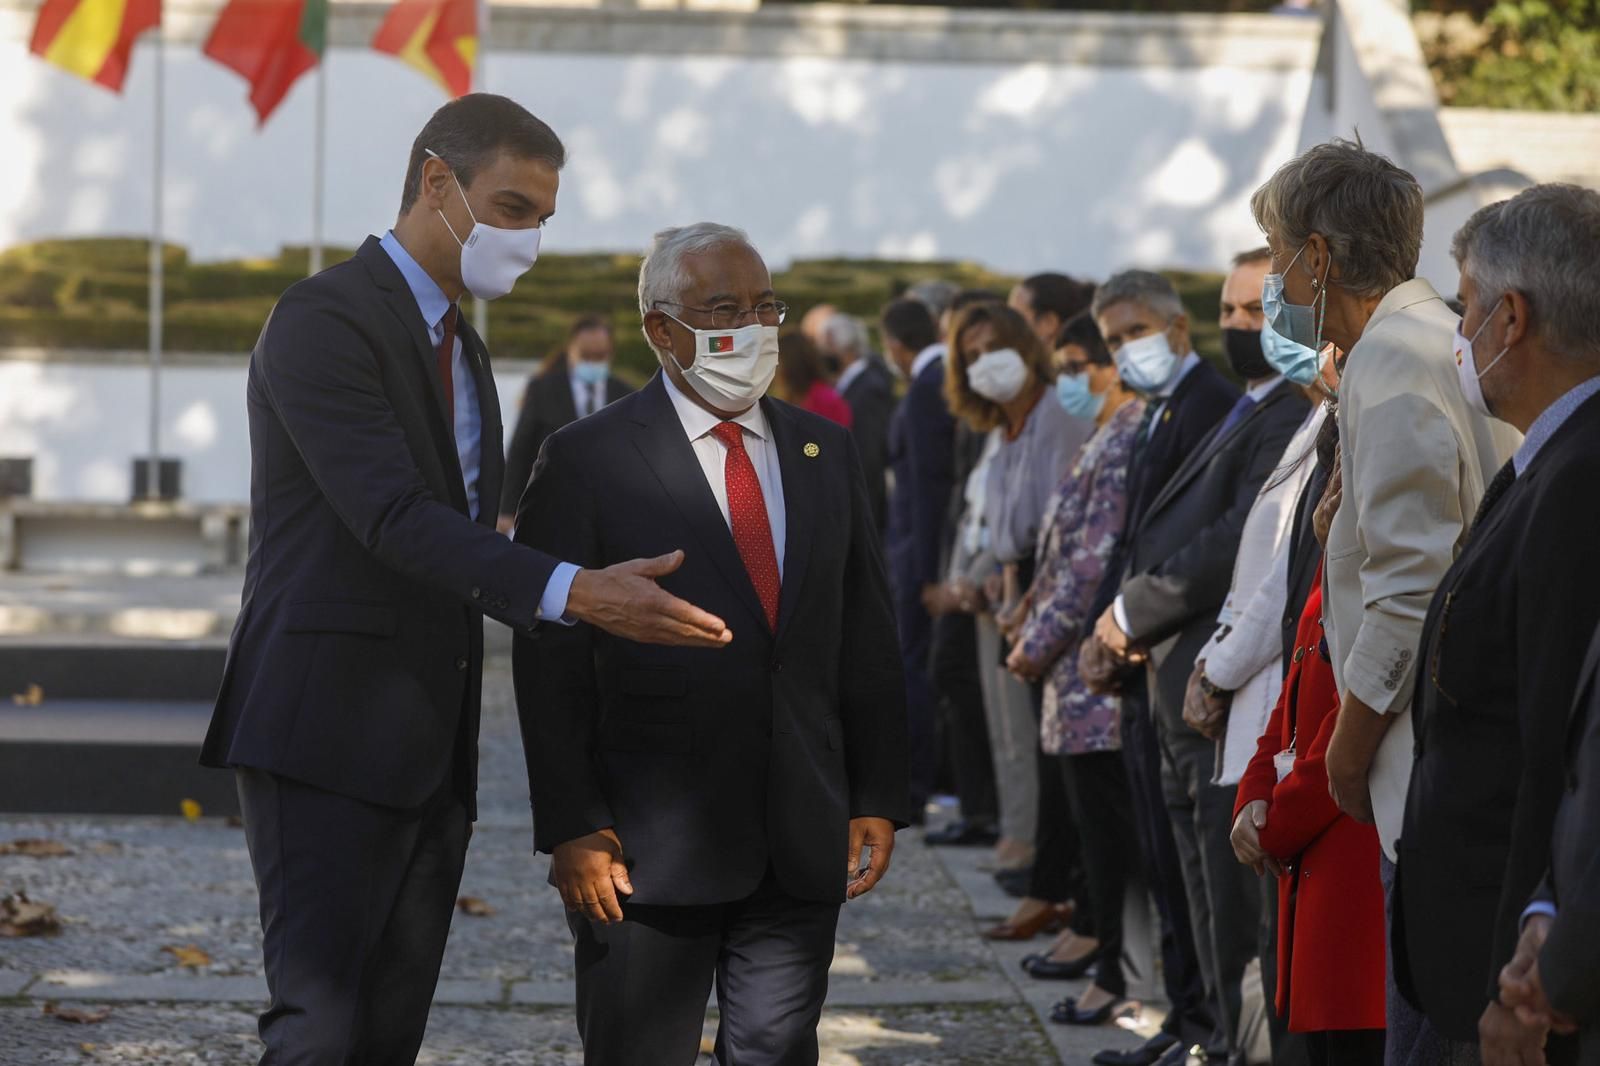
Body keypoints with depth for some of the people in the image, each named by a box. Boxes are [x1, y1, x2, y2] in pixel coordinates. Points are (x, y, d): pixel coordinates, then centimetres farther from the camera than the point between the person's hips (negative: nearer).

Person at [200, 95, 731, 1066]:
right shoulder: (325, 320, -11)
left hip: (429, 748, 9)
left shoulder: (461, 347, 20)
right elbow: (394, 516, -23)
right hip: (327, 731, -9)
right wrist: (572, 592, -32)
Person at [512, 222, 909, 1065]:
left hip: (803, 851, 4)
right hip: (651, 847, -4)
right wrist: (573, 830, -12)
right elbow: (550, 667, -6)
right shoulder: (587, 460, -3)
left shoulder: (825, 452, 12)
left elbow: (867, 639, 13)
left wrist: (878, 799, 7)